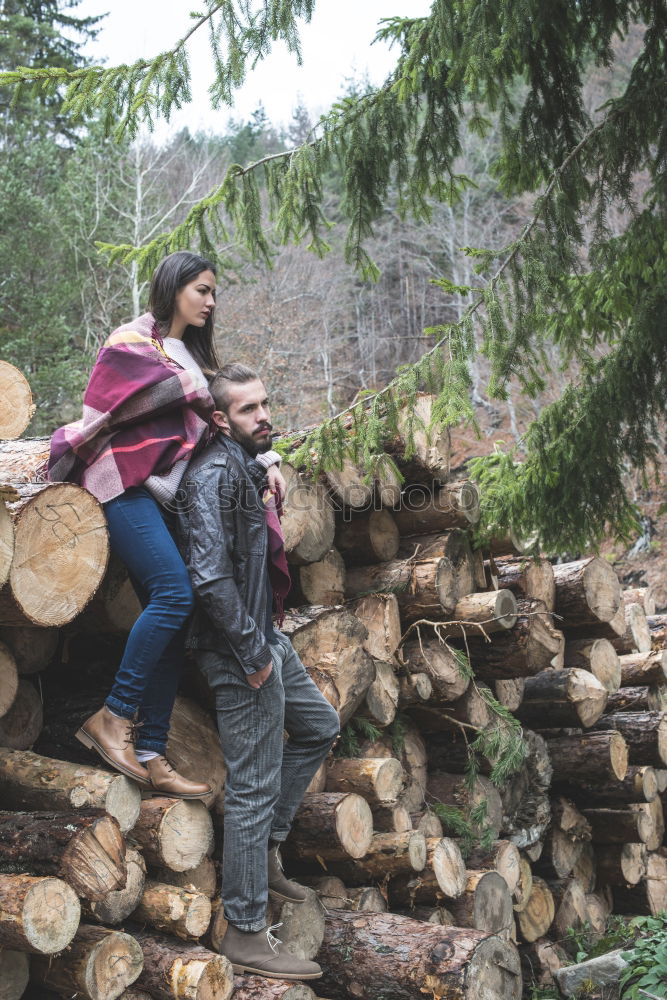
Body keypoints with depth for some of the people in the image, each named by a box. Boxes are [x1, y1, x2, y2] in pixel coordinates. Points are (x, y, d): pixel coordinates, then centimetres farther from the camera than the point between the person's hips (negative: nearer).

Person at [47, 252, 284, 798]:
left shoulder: (195, 354, 24)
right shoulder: (133, 342, 3)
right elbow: (172, 387, -11)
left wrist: (265, 458, 1)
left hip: (168, 492, 7)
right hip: (128, 482, -7)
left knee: (170, 615, -2)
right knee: (174, 592, -24)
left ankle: (150, 754, -2)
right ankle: (113, 717, -14)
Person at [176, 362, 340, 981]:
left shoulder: (246, 468, 13)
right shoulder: (214, 475, -19)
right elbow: (209, 575, -28)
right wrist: (252, 652, -23)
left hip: (264, 637, 10)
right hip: (239, 650, -10)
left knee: (319, 725, 25)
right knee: (254, 786, -4)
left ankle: (266, 848, 29)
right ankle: (245, 933, 7)